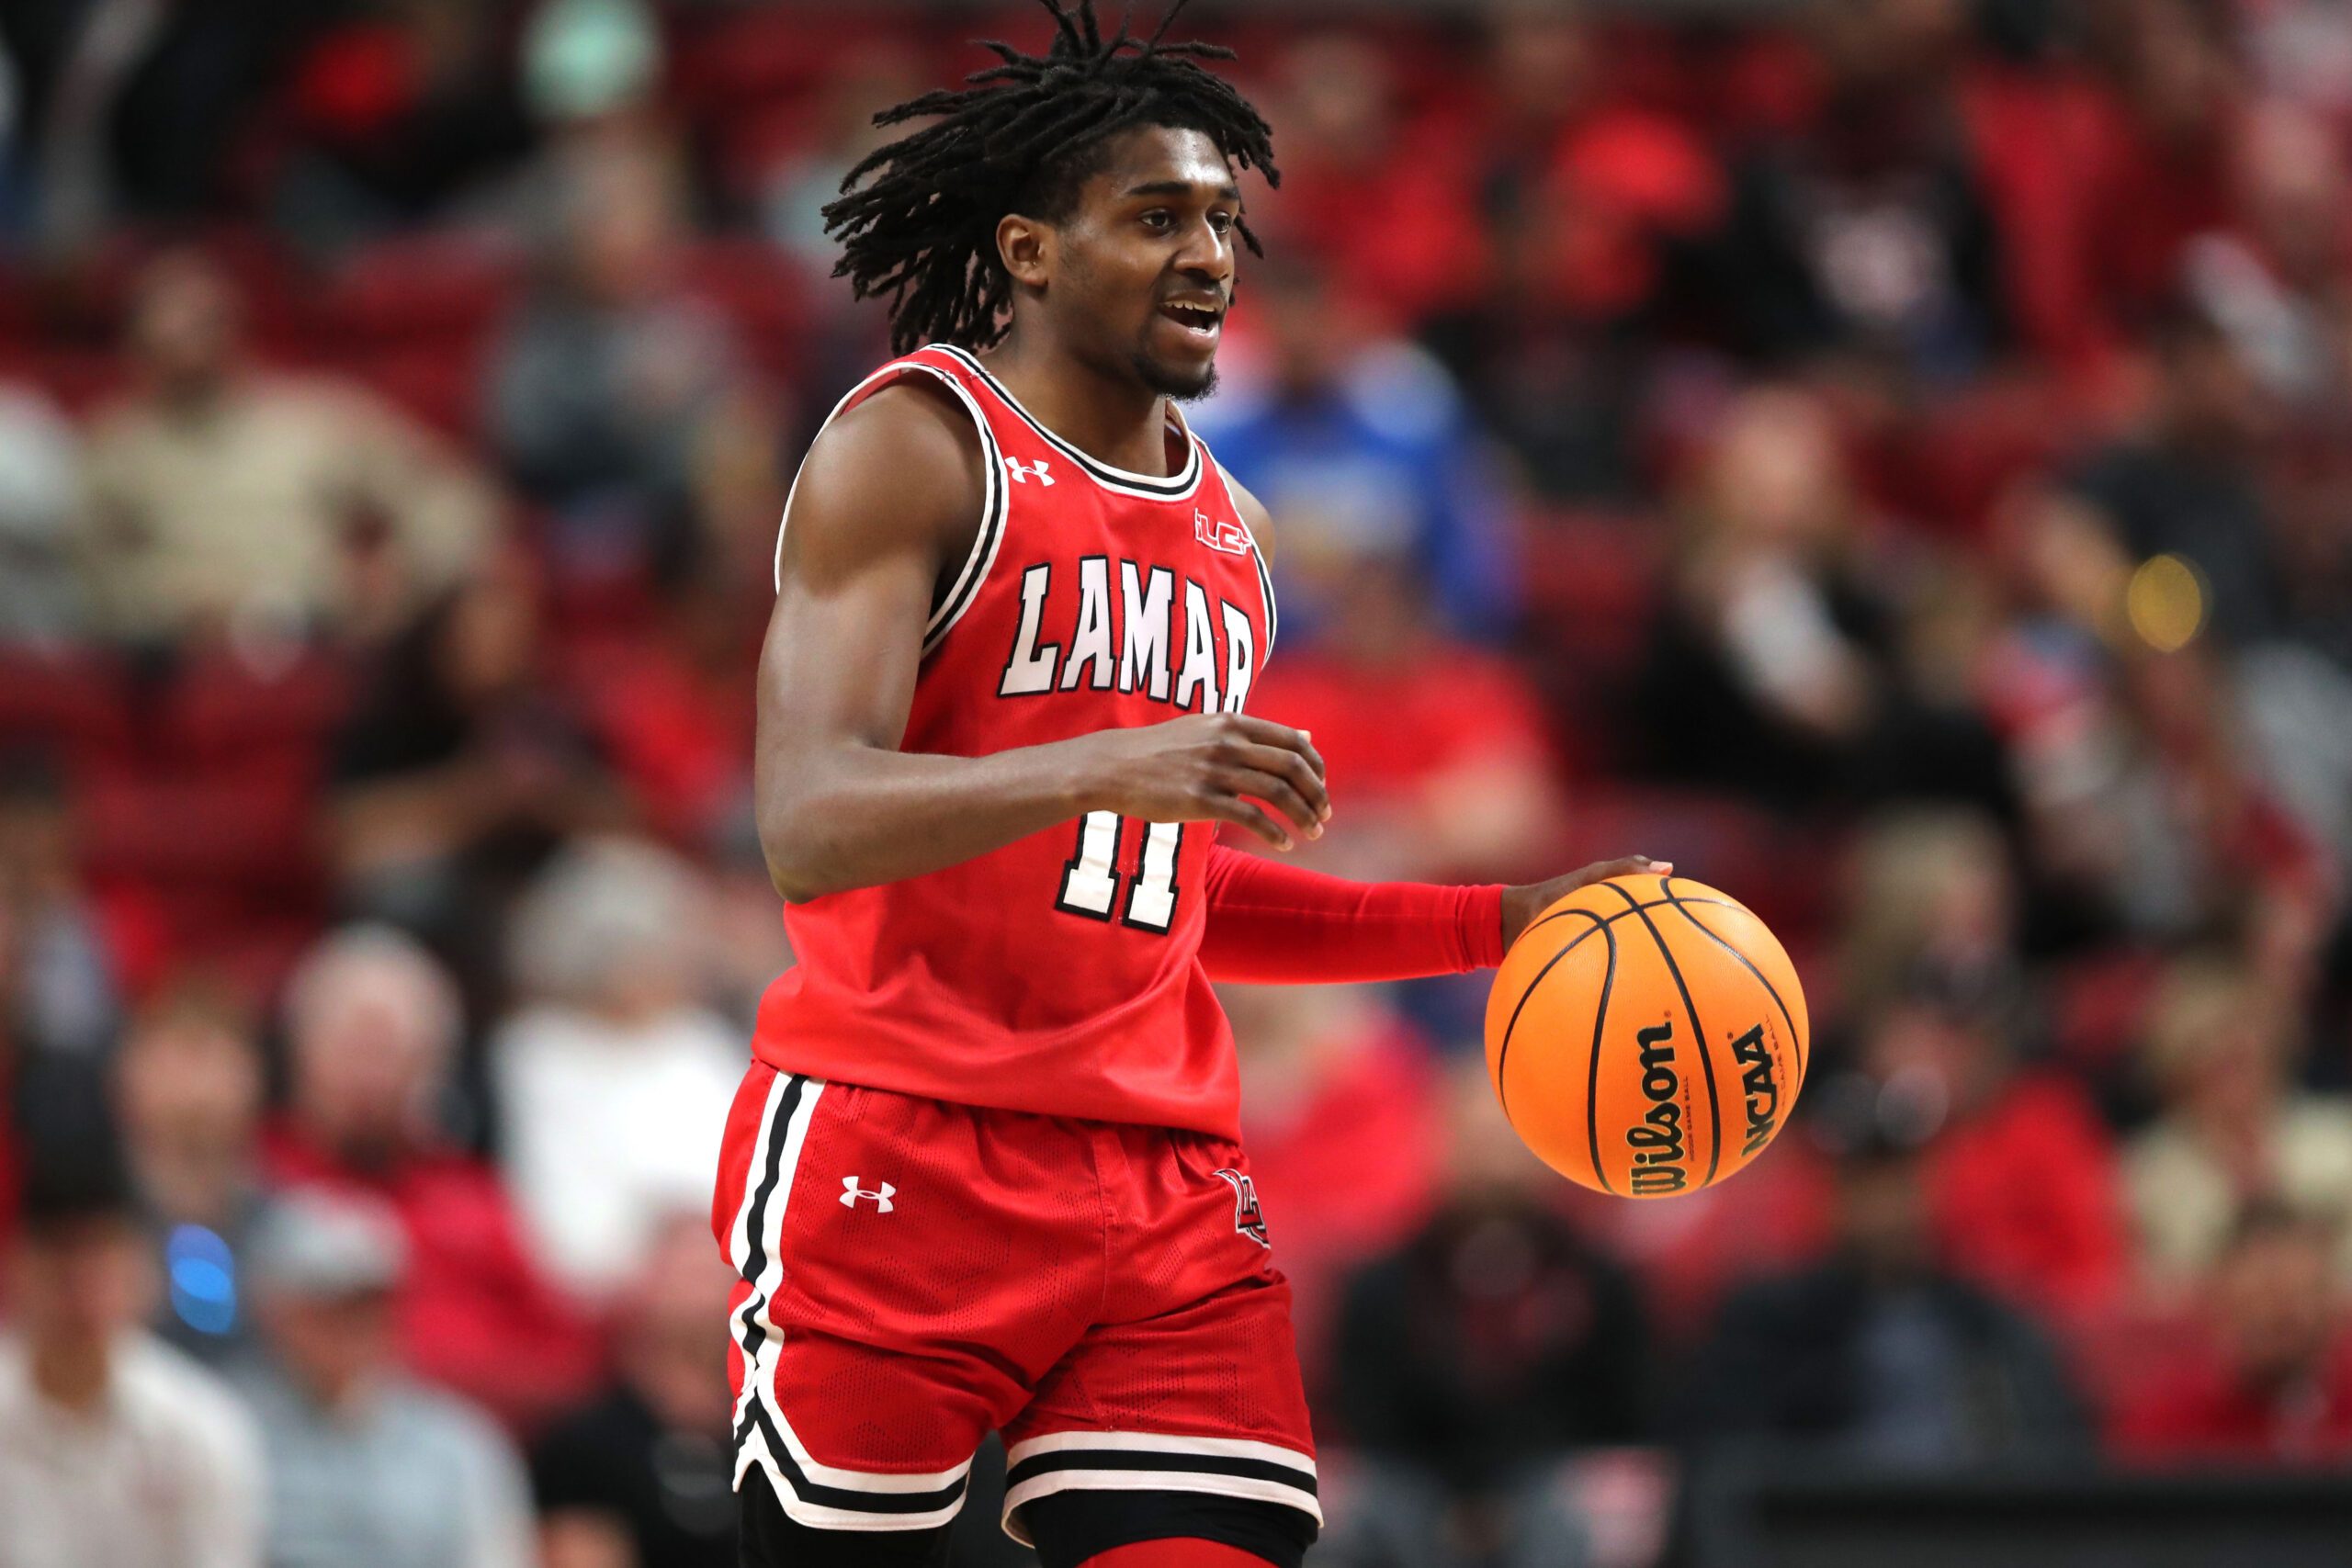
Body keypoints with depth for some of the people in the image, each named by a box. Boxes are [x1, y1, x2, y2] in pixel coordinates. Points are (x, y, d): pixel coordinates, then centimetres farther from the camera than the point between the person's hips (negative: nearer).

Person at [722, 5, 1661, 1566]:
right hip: (896, 1155, -6)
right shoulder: (917, 446, -5)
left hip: (1165, 1185, 6)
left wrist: (1492, 924, 19)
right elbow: (810, 829, -18)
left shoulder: (1233, 531, 19)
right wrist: (1108, 764, -32)